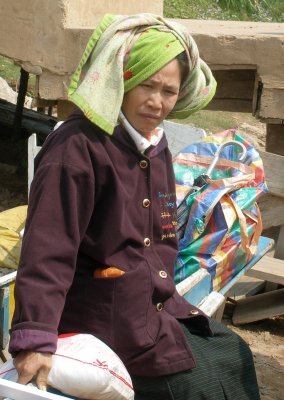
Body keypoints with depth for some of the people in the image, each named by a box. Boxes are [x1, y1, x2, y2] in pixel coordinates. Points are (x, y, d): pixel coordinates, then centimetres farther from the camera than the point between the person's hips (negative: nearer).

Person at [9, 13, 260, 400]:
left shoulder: (155, 144, 8)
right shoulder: (77, 147, -20)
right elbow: (47, 248, -26)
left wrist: (168, 300, 11)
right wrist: (35, 335, -32)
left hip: (154, 305, 9)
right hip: (102, 315, -9)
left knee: (234, 357, 14)